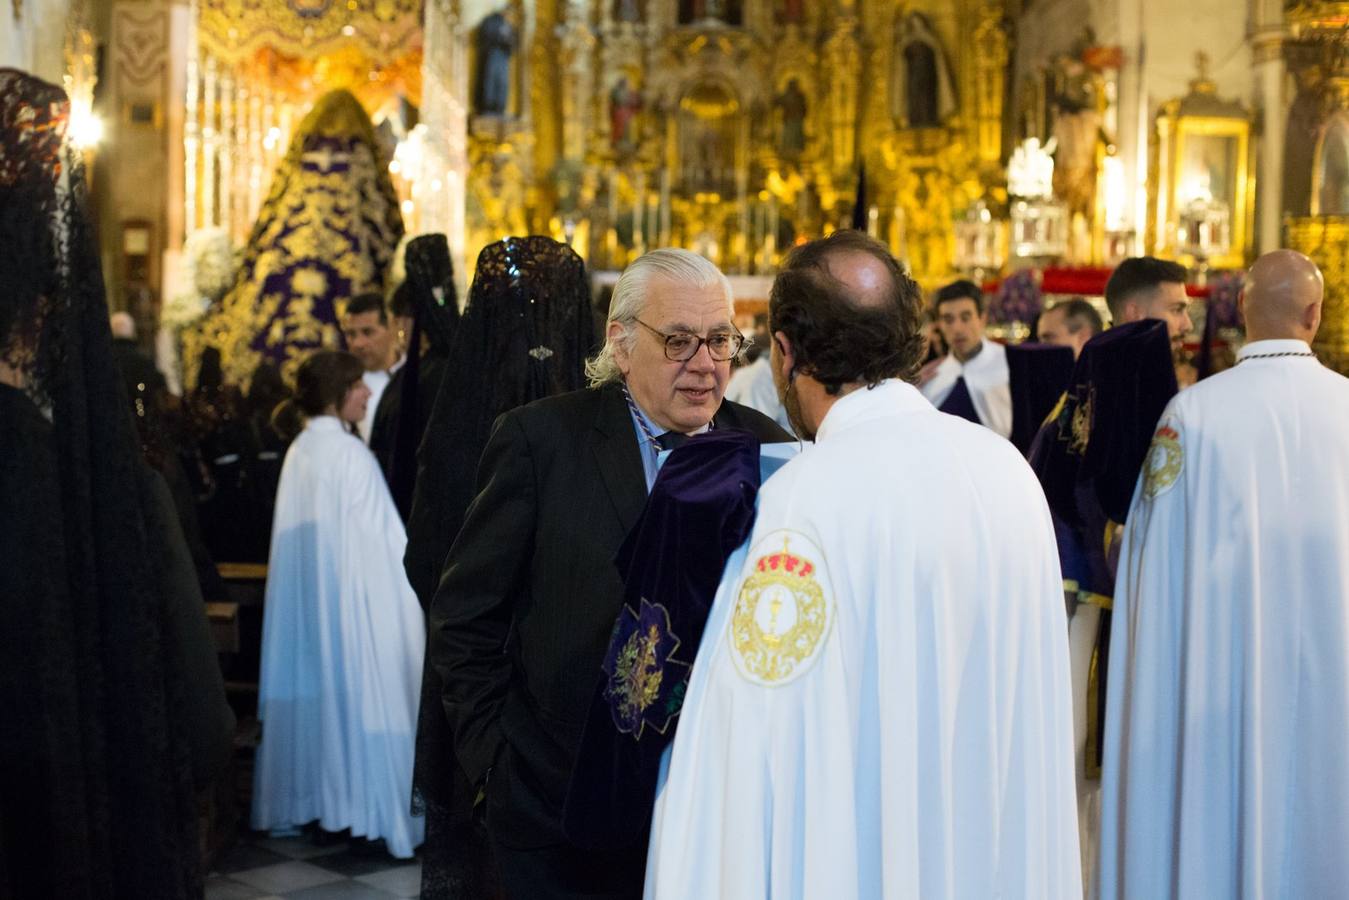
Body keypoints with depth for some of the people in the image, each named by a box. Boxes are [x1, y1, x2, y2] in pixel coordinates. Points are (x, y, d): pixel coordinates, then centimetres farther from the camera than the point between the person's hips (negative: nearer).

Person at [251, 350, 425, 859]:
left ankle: (309, 794, 21)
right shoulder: (348, 453, -16)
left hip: (307, 595, 8)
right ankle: (368, 804, 4)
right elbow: (380, 537, -15)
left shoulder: (299, 450, 8)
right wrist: (412, 584, -7)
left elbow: (310, 533, 13)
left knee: (316, 688, 13)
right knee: (357, 690, -1)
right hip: (351, 593, -8)